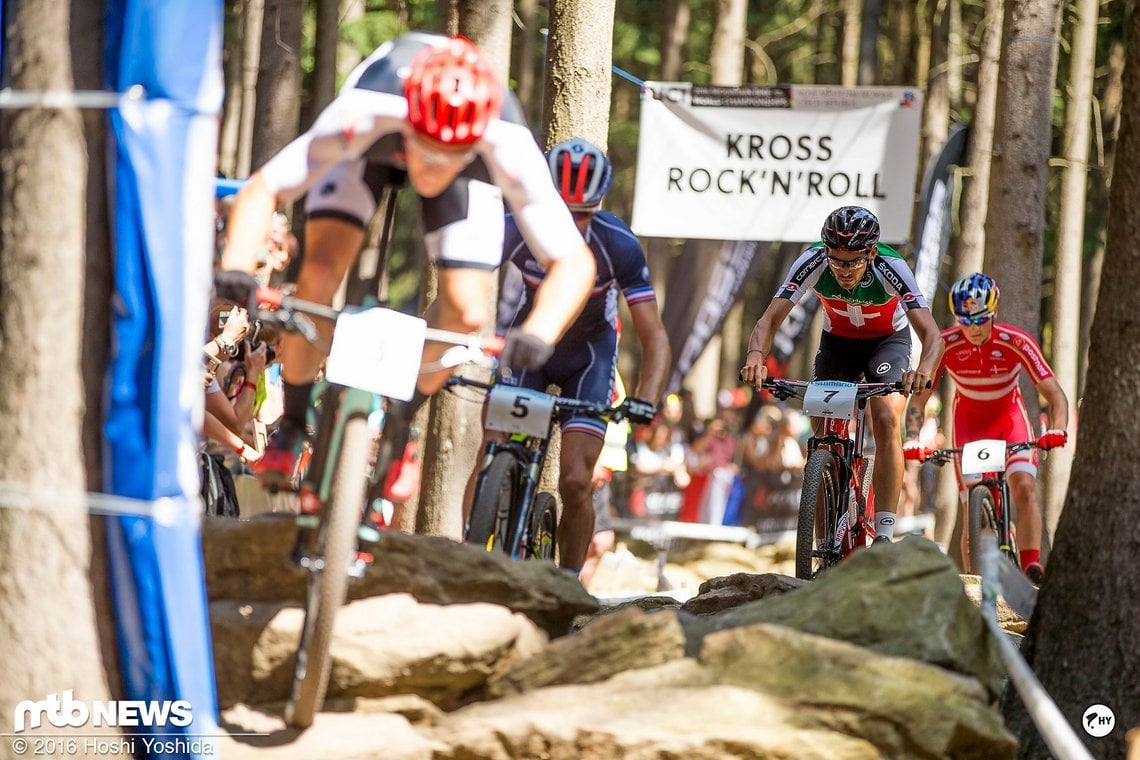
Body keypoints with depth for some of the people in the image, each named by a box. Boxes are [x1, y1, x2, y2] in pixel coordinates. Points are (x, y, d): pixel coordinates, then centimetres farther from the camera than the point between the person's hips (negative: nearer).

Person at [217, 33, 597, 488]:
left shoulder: (508, 147, -42)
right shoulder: (364, 114, -44)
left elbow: (574, 262, -38)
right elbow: (262, 190, -36)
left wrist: (538, 334, -57)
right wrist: (236, 266, -55)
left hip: (473, 154, 1)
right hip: (374, 143, 0)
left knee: (466, 312, -18)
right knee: (319, 275, -22)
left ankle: (401, 421, 13)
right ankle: (291, 426, 4)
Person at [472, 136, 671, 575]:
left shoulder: (618, 245, -29)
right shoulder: (517, 229, -26)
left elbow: (654, 338, -27)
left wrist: (645, 399, -43)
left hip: (589, 356, -2)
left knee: (575, 482, -13)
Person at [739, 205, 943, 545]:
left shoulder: (890, 267, -34)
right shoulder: (813, 262, -30)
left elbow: (931, 333, -41)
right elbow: (769, 320, -32)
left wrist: (924, 369, -63)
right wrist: (756, 358, -53)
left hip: (888, 341, -2)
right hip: (837, 341, 2)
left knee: (887, 419, -25)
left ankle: (884, 534, -25)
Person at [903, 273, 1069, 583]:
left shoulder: (1017, 343, -28)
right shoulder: (945, 345, -25)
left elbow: (1055, 395, -28)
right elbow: (918, 399, -20)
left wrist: (1058, 430, -47)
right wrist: (912, 440, -37)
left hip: (1009, 415, -1)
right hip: (969, 420, 1)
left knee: (1025, 487, -25)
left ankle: (1032, 568, -27)